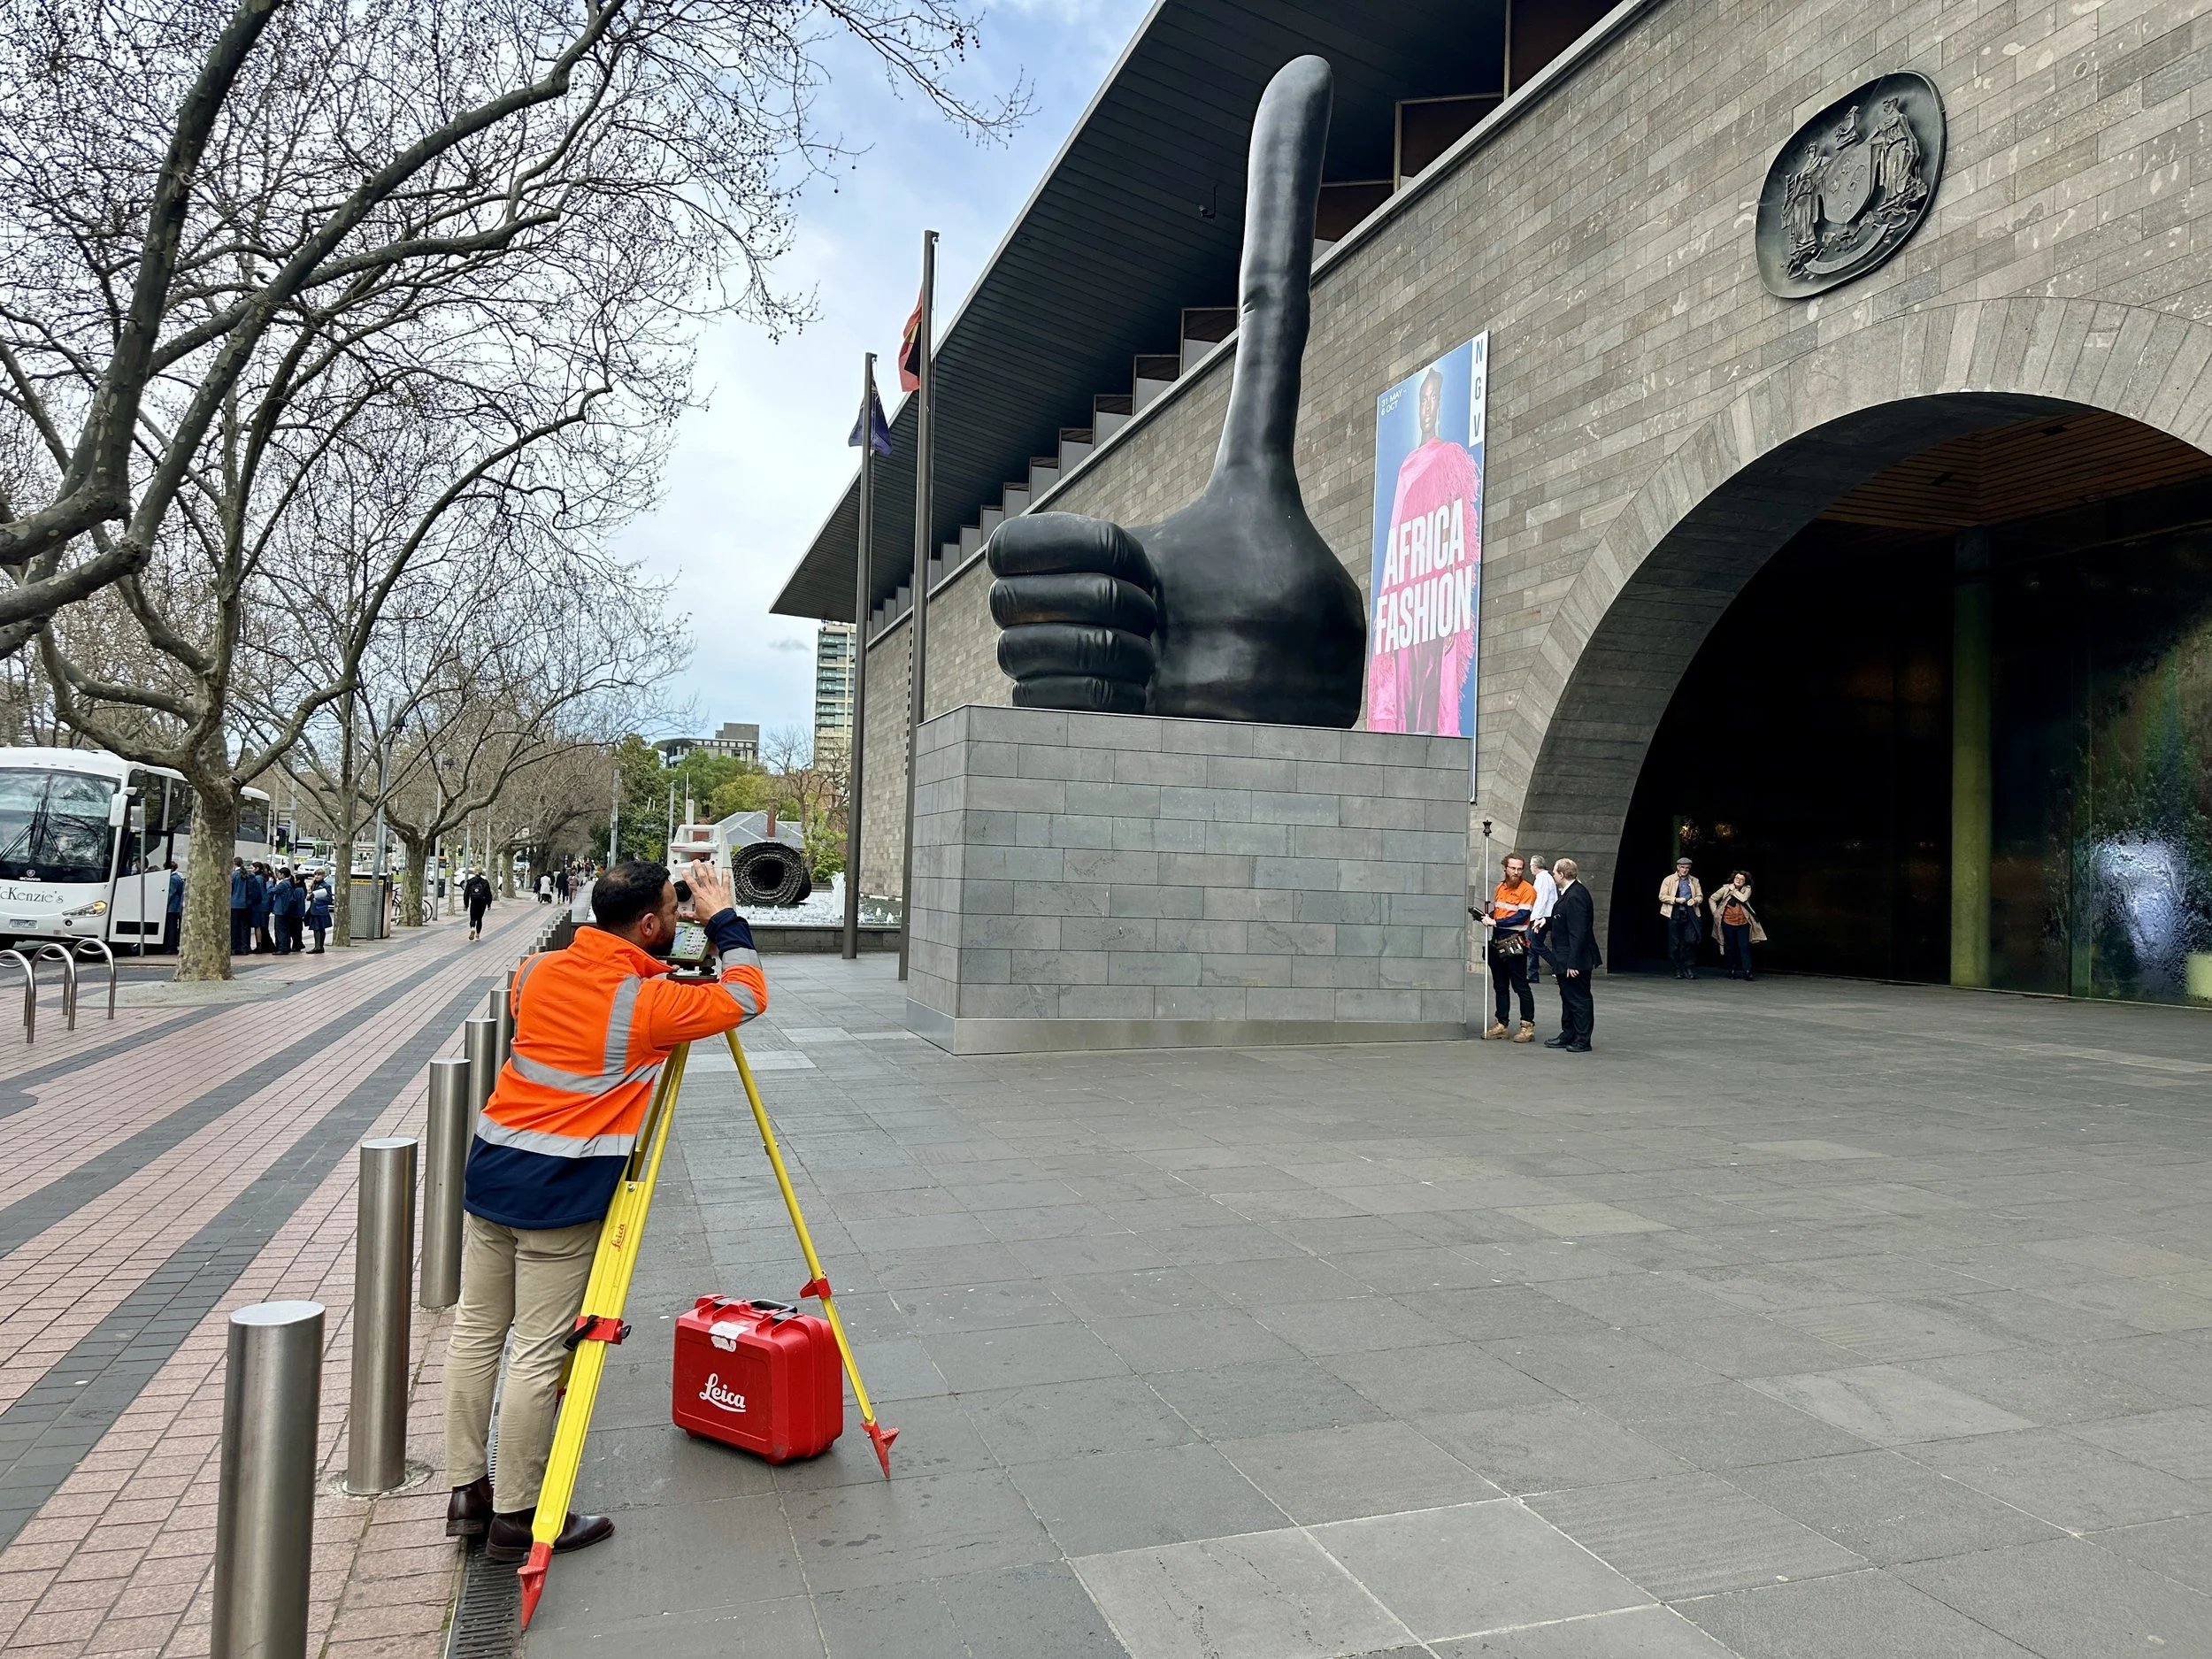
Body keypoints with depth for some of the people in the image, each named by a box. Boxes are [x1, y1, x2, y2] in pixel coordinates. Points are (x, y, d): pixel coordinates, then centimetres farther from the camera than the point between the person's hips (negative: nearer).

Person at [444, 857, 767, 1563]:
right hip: (563, 1194, -8)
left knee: (476, 1329, 15)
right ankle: (515, 1515, 13)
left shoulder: (541, 970, 3)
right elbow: (746, 997, -7)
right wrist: (723, 919, 3)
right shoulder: (651, 1004, -15)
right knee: (541, 1353, 3)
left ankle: (467, 1492, 27)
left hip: (490, 1168, 8)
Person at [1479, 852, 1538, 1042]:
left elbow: (1521, 916, -17)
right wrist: (1485, 917, 4)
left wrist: (1496, 922, -19)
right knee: (1500, 986, 12)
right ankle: (1501, 1024, 18)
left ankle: (1528, 1026, 1)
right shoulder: (1500, 887, 13)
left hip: (1515, 944, -7)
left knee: (1520, 986, -4)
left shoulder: (1527, 889, -8)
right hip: (1497, 942, 7)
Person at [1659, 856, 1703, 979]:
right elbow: (1662, 896, 1)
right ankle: (1678, 970, 9)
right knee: (1675, 944, 0)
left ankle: (1689, 968, 1)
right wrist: (1676, 900, -12)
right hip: (1675, 915, -2)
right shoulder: (1669, 880, 6)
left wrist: (1695, 900, -7)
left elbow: (1700, 896, 15)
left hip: (1690, 915, 2)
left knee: (1691, 941, -9)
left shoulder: (1694, 881, 15)